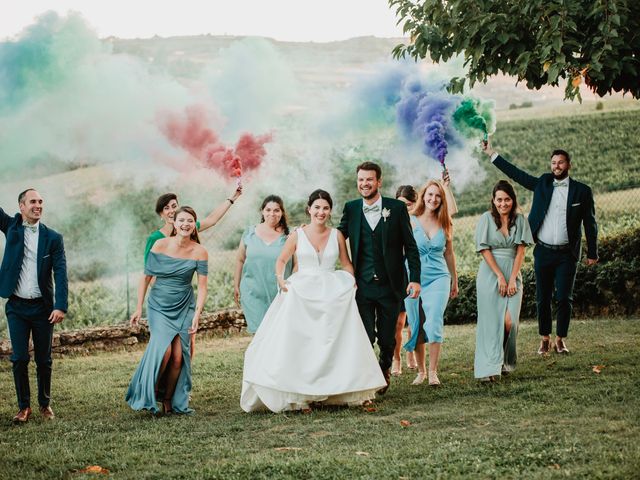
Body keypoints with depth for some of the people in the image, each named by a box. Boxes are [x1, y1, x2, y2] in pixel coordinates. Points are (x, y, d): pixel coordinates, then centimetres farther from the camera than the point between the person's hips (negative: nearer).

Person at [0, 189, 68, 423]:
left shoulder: (53, 238, -1)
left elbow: (61, 274, -6)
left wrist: (61, 306, -16)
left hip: (43, 307, 0)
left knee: (44, 360, 7)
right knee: (19, 358, 0)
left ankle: (45, 404, 20)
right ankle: (24, 406, 10)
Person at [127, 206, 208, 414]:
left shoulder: (199, 252, -6)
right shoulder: (160, 245, -8)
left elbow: (202, 286, -6)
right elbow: (147, 278, -1)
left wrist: (197, 315, -16)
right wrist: (139, 308, -2)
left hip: (184, 308, 1)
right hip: (159, 306, -1)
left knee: (178, 357, -5)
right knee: (163, 350, -18)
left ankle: (169, 402, 14)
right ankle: (151, 394, 5)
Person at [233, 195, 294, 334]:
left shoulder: (289, 235, 0)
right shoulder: (250, 233, 6)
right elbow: (240, 260, 13)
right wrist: (236, 286, 14)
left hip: (279, 294, -1)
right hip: (253, 292, 1)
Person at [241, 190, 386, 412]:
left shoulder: (337, 235, 6)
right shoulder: (297, 235, 3)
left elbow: (346, 264, 13)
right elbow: (281, 260, 10)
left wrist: (352, 282, -4)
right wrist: (280, 278, -9)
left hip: (332, 296, 2)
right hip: (301, 295, -1)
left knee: (335, 343, -3)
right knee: (298, 343, -8)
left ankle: (340, 391, 6)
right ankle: (297, 394, -6)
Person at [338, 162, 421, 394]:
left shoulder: (397, 208, -1)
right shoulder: (351, 209, 4)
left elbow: (410, 246, 1)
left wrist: (415, 278, -6)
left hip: (390, 286, 0)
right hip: (362, 286, 0)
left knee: (387, 337, 10)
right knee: (364, 337, -5)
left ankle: (385, 370, 37)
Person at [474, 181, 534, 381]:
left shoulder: (520, 220, 6)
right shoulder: (486, 219, -1)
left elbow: (520, 251, 2)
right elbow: (485, 250, -5)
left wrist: (512, 279, -7)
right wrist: (500, 277, -11)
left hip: (513, 275, 2)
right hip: (490, 274, -2)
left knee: (510, 322, -8)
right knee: (491, 321, -7)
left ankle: (506, 362, 14)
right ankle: (489, 368, -7)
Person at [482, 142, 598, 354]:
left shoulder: (582, 191, 1)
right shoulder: (542, 184, 6)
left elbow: (590, 224, 5)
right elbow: (515, 173, 8)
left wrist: (592, 253, 4)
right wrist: (491, 153, 5)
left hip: (567, 254, -2)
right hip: (543, 252, 2)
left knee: (564, 298, -4)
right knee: (543, 299, 6)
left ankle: (560, 340, 8)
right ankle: (545, 339, 16)